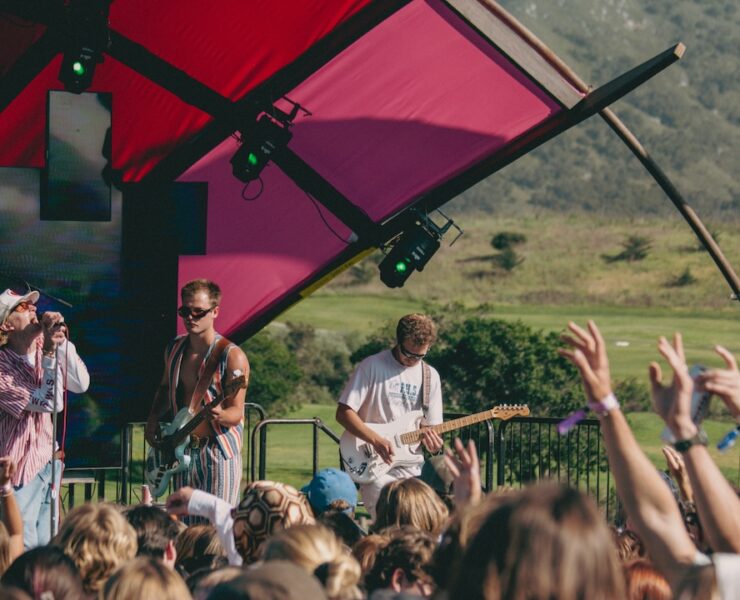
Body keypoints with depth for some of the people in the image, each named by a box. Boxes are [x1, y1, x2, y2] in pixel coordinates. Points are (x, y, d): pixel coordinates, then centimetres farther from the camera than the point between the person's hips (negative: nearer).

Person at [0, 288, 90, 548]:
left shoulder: (43, 349, 2)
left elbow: (81, 384, -7)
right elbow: (51, 403, -22)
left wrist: (61, 341, -15)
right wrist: (50, 353, -25)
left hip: (47, 458, 7)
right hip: (21, 468, -7)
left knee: (45, 545, 11)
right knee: (24, 549, -7)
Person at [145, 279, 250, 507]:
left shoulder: (232, 356, -11)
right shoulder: (175, 349, 8)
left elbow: (237, 413, -13)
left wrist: (220, 415, -35)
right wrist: (153, 419, 10)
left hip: (218, 454, -6)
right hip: (183, 451, 6)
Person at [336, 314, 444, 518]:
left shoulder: (430, 376, 11)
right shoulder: (373, 366, -3)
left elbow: (433, 427, 13)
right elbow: (343, 413, -5)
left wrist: (433, 443, -11)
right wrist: (376, 440, -18)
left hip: (411, 467, 4)